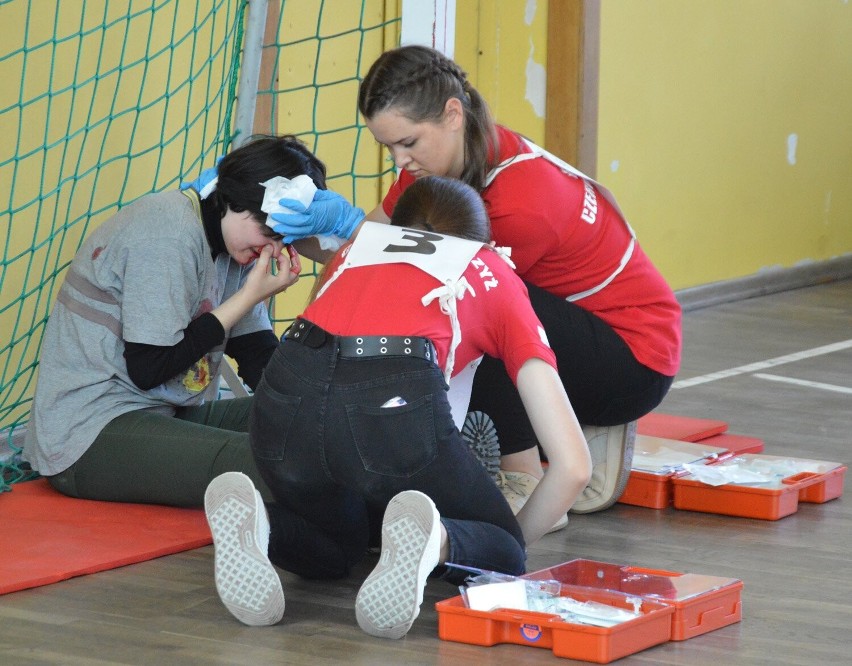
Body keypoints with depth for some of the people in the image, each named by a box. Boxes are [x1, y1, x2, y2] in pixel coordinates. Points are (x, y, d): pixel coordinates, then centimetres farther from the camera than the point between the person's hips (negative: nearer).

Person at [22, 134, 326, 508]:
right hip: (88, 434, -9)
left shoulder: (234, 242, 10)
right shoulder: (170, 229, -16)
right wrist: (250, 295, -12)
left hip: (160, 417, 9)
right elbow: (148, 369, -18)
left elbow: (261, 364, 6)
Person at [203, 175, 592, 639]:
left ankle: (252, 522, -2)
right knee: (502, 551, 22)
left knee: (336, 547, 33)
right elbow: (573, 465, 21)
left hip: (286, 392, 4)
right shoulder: (495, 275, 29)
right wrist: (511, 544, 35)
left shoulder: (355, 247, 37)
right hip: (398, 398, -3)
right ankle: (428, 540, -13)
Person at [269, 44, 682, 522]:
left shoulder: (522, 201, -30)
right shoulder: (437, 160, -4)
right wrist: (303, 227, -20)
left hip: (636, 357, -9)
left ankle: (528, 487, -20)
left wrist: (348, 223, -26)